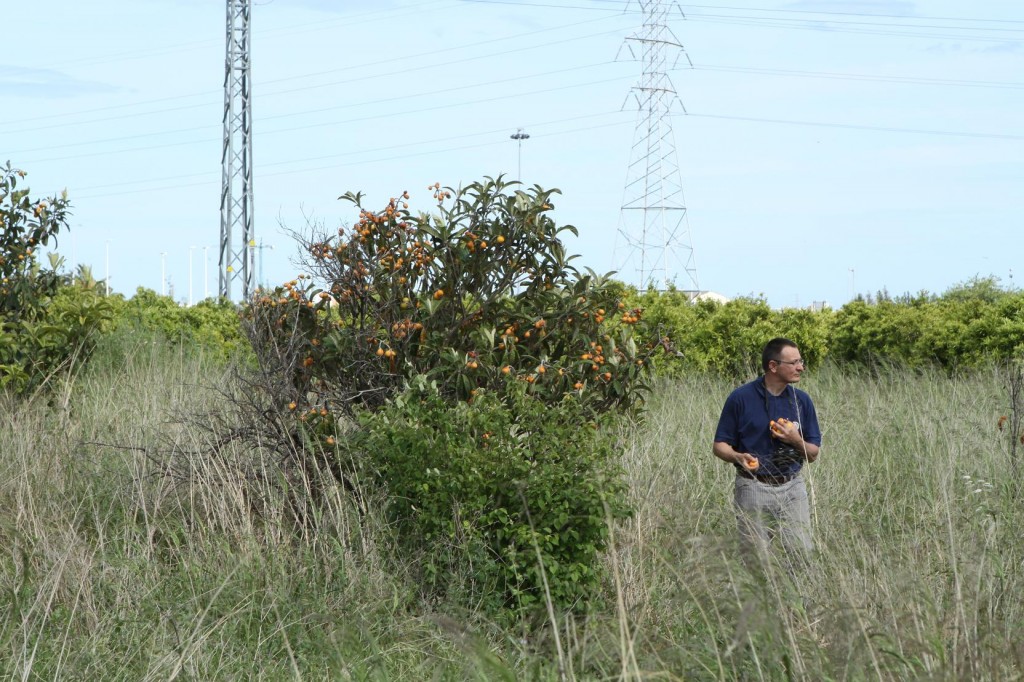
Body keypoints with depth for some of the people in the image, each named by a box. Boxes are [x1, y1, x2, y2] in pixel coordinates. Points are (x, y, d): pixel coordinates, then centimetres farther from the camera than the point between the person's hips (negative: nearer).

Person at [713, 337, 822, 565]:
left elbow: (813, 454, 9)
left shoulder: (801, 400, 5)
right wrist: (738, 457, -21)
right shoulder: (740, 398, -5)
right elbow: (720, 446, 0)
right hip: (753, 488, -3)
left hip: (792, 488, 3)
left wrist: (796, 441, -12)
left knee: (803, 555, -3)